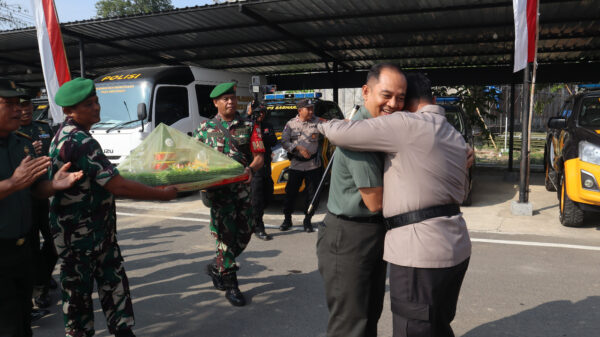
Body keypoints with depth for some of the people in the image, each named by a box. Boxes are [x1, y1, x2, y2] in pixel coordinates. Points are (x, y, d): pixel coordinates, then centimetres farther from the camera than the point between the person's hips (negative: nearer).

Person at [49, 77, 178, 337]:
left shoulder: (64, 135, 8)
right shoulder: (80, 141, -25)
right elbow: (118, 187, -29)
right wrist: (163, 195, -21)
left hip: (98, 230, 9)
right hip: (79, 235, -9)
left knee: (113, 281, 15)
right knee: (79, 290, 8)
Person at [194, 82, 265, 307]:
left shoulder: (248, 126, 7)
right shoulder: (205, 128, 8)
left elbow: (259, 157, -1)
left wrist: (250, 169, -22)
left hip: (242, 187, 2)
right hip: (218, 188, -2)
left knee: (245, 233, 8)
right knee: (226, 235, -4)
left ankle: (216, 267, 31)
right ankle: (230, 284, 7)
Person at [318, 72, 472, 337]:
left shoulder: (406, 125, -12)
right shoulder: (456, 137, 16)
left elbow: (339, 134, -15)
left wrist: (326, 125, 7)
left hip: (421, 253, -9)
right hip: (457, 249, 9)